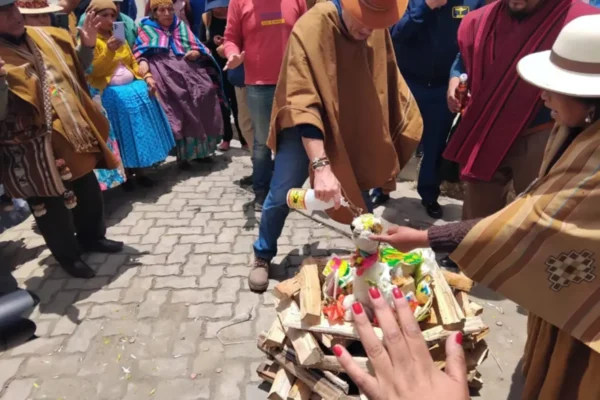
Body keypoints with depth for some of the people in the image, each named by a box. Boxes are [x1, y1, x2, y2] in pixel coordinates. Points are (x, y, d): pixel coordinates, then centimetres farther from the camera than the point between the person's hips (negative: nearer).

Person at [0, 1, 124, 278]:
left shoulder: (44, 37, 5)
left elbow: (74, 72, 20)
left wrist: (87, 47, 5)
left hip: (73, 135, 7)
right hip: (34, 151, -6)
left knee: (89, 193, 19)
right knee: (52, 207, 8)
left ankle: (91, 237, 42)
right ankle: (68, 256, 29)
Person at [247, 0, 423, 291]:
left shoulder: (378, 29, -12)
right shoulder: (310, 29, -29)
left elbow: (387, 78, 6)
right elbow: (303, 103, -38)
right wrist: (320, 166, -48)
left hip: (355, 127, 4)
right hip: (305, 126, -4)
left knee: (360, 193, 11)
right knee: (282, 195, -2)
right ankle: (262, 256, 21)